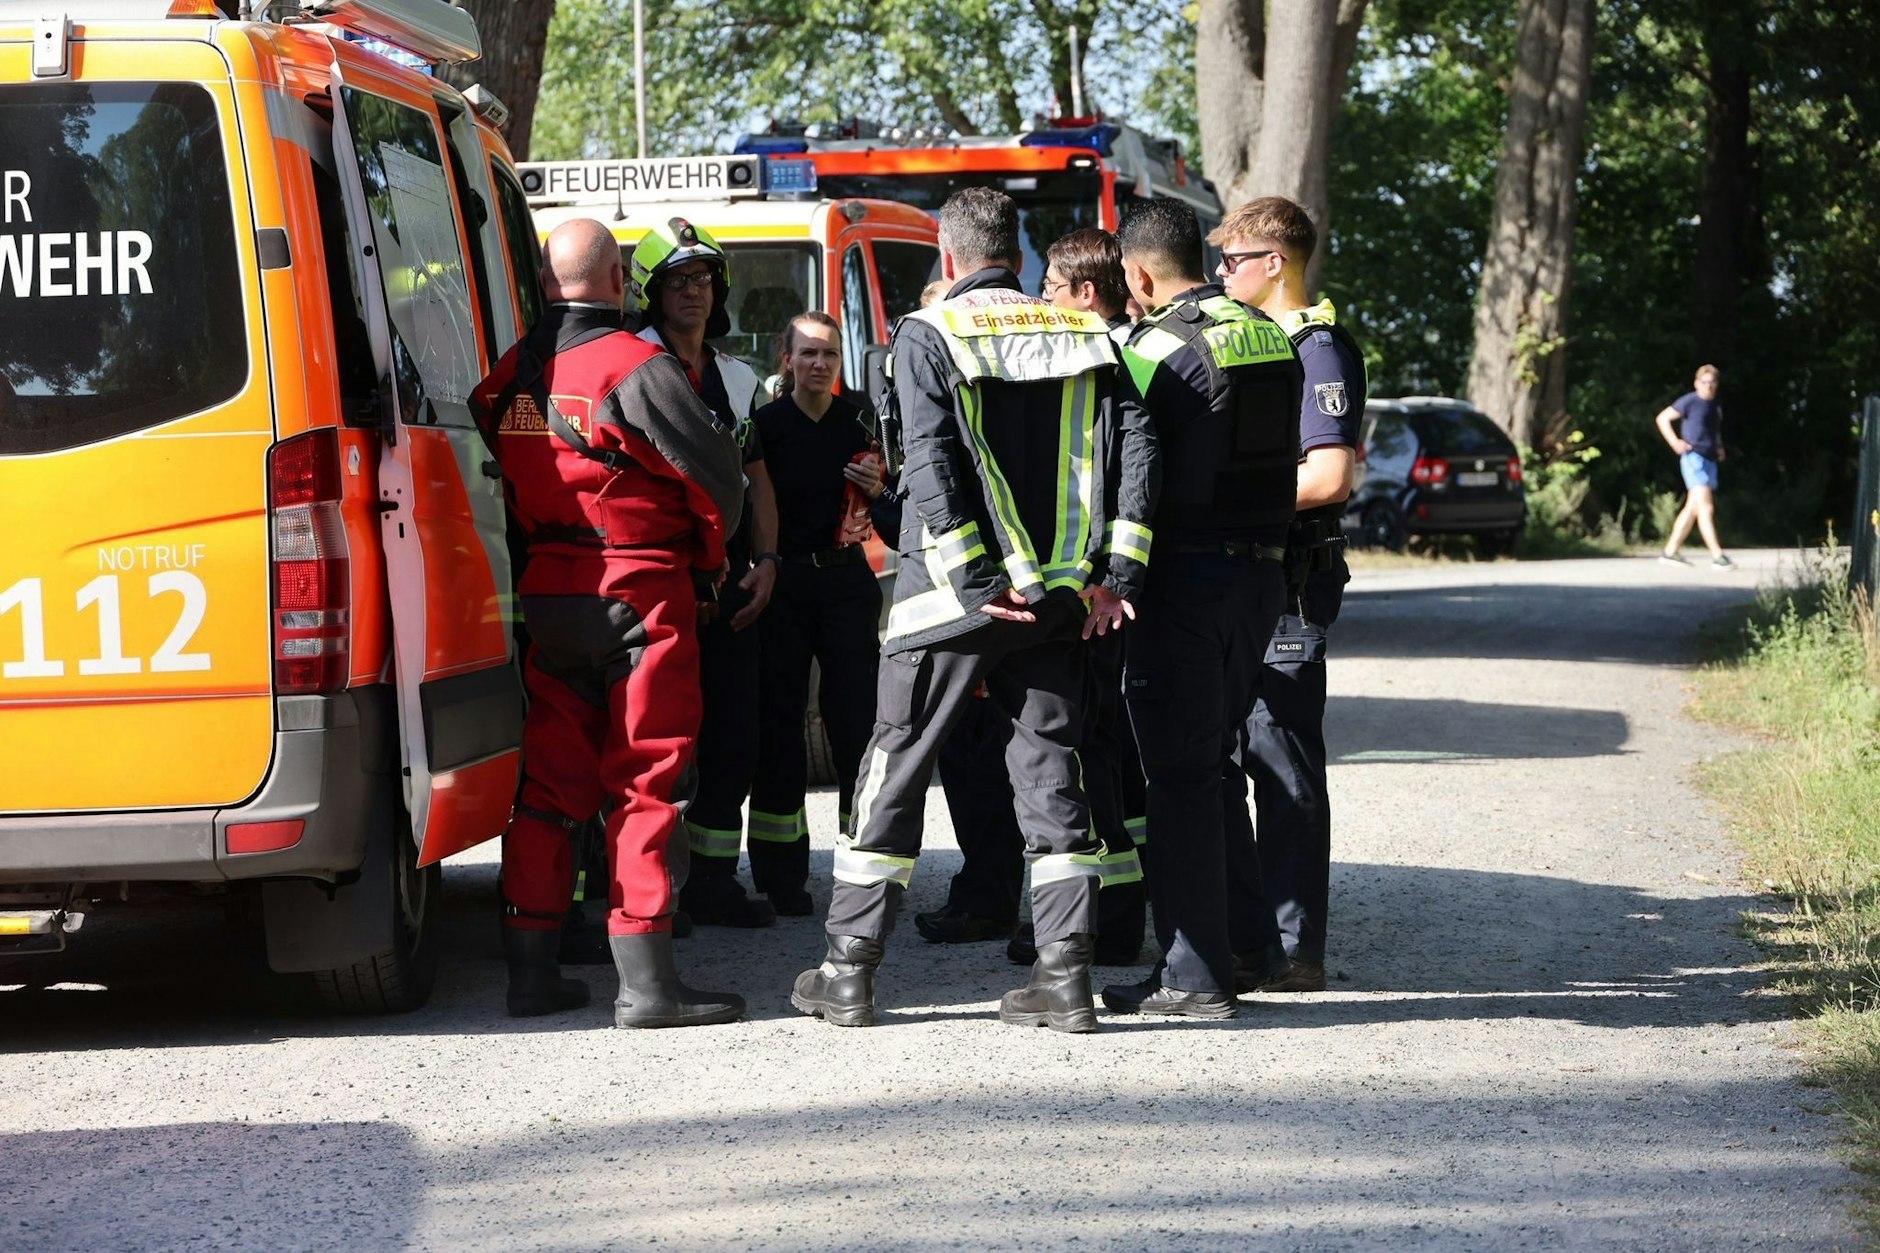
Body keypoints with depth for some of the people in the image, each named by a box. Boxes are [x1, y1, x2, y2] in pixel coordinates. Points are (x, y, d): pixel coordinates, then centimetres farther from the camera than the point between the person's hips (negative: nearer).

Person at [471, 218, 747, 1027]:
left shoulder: (509, 374, 6)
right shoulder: (635, 368, -12)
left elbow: (495, 472, 12)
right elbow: (716, 472, -10)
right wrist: (709, 554, 9)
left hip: (541, 594, 6)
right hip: (639, 595, -6)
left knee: (549, 780, 12)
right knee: (645, 780, -3)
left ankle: (530, 968, 14)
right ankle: (645, 981, -6)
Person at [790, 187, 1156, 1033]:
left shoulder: (928, 337, -4)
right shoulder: (1086, 338, 9)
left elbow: (931, 468, -15)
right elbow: (1135, 448, 0)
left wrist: (974, 584, -15)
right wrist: (1115, 574, -1)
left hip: (952, 595, -3)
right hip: (1057, 598, 3)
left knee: (896, 768, 6)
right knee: (1049, 771, 8)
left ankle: (849, 971, 9)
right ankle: (1063, 974, 2)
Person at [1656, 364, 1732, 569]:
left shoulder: (1717, 405, 15)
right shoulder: (1690, 401, -7)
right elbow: (1663, 418, -3)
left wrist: (1719, 446, 16)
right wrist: (1675, 442, -11)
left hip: (1710, 460, 9)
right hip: (1693, 458, -9)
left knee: (1693, 508, 12)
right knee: (1706, 508, -15)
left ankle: (1671, 550, 20)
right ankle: (1717, 555, -20)